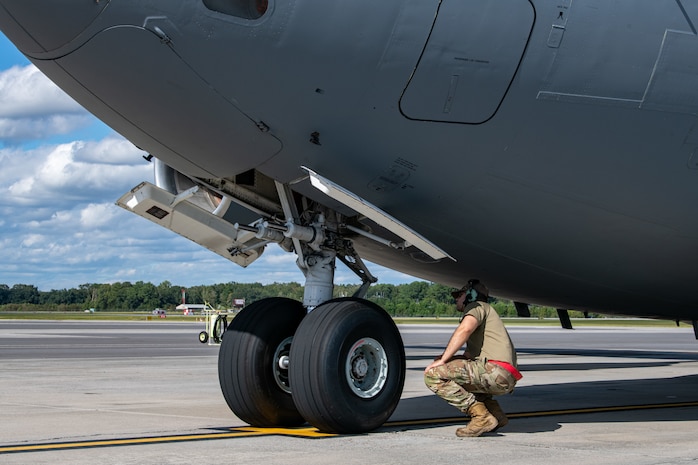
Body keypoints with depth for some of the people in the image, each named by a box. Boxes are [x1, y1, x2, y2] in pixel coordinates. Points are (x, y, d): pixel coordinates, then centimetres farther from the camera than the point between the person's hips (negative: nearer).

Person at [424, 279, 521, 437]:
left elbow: (464, 329, -16)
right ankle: (496, 414, 14)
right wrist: (445, 358, 12)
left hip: (496, 371, -10)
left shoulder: (478, 306, 6)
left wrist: (442, 360, -12)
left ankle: (481, 417, -18)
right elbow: (470, 356, 30)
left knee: (433, 375, -13)